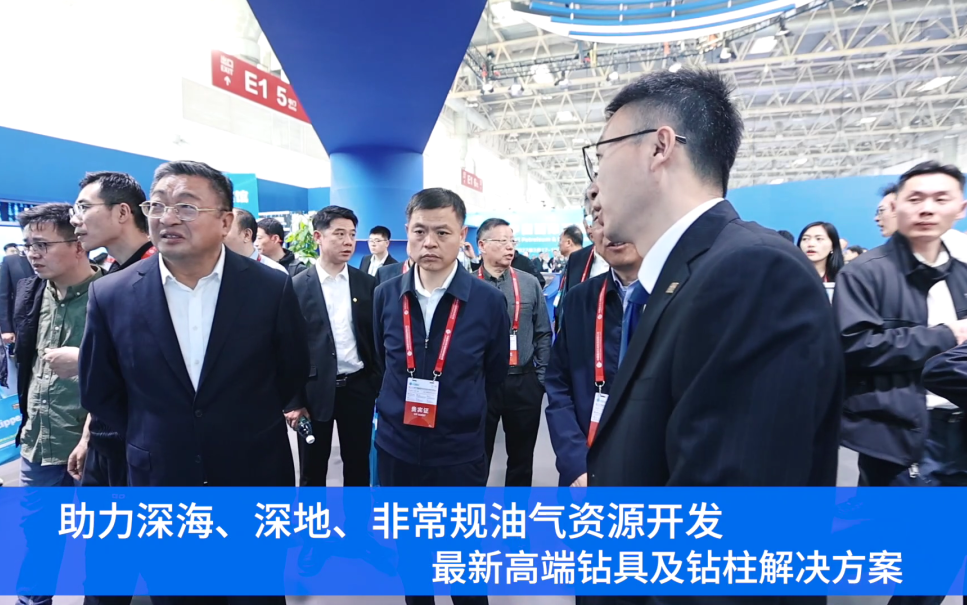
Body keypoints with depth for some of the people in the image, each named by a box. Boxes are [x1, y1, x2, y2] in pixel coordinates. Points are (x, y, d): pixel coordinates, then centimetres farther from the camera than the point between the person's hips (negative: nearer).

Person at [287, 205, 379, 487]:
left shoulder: (367, 284, 1)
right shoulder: (297, 287, -5)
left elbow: (377, 339, 5)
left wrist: (380, 386, 2)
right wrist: (292, 401, -6)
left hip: (358, 387, 2)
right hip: (314, 390, -1)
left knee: (358, 464, 15)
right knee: (312, 469, 14)